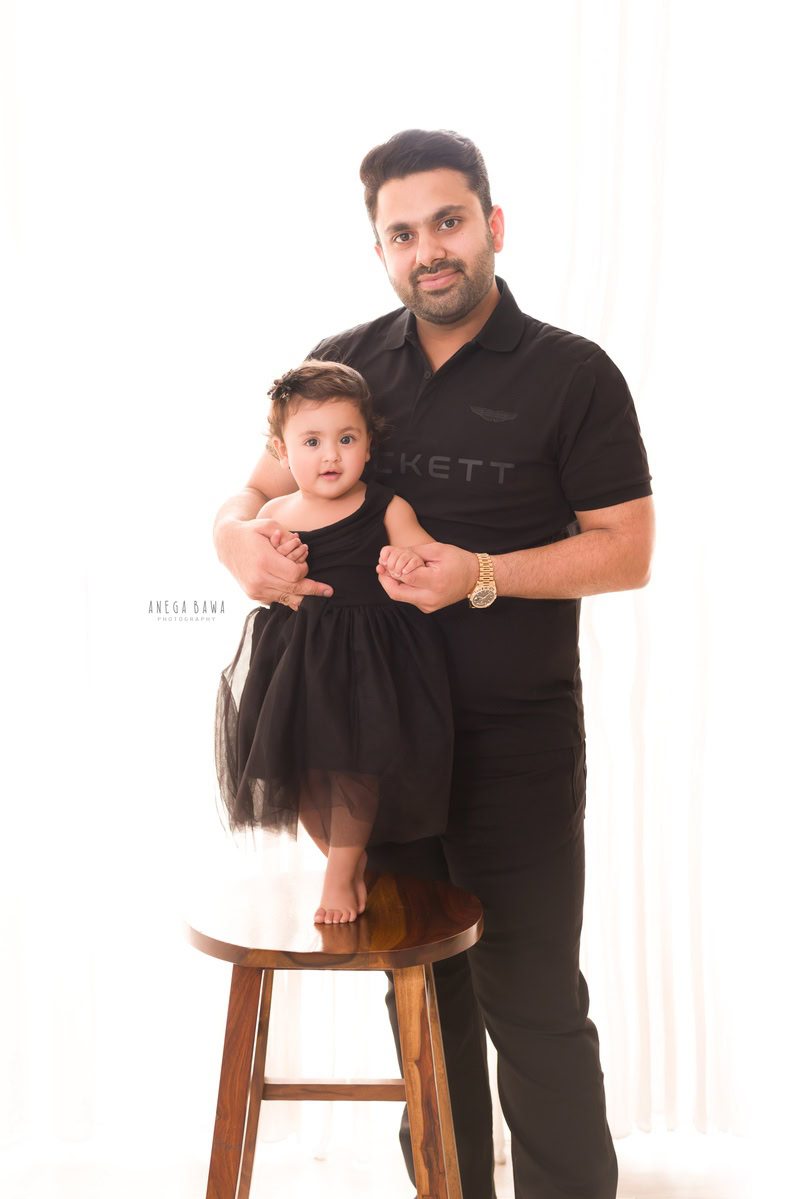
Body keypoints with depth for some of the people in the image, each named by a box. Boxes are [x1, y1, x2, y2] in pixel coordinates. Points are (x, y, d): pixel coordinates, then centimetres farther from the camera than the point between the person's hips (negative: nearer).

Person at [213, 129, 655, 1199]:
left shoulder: (573, 375, -5)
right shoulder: (347, 365, 6)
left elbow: (626, 550, -8)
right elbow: (258, 489, 11)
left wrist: (481, 575, -22)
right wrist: (240, 539, -13)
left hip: (517, 739, -4)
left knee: (533, 1005, 3)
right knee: (423, 988, 17)